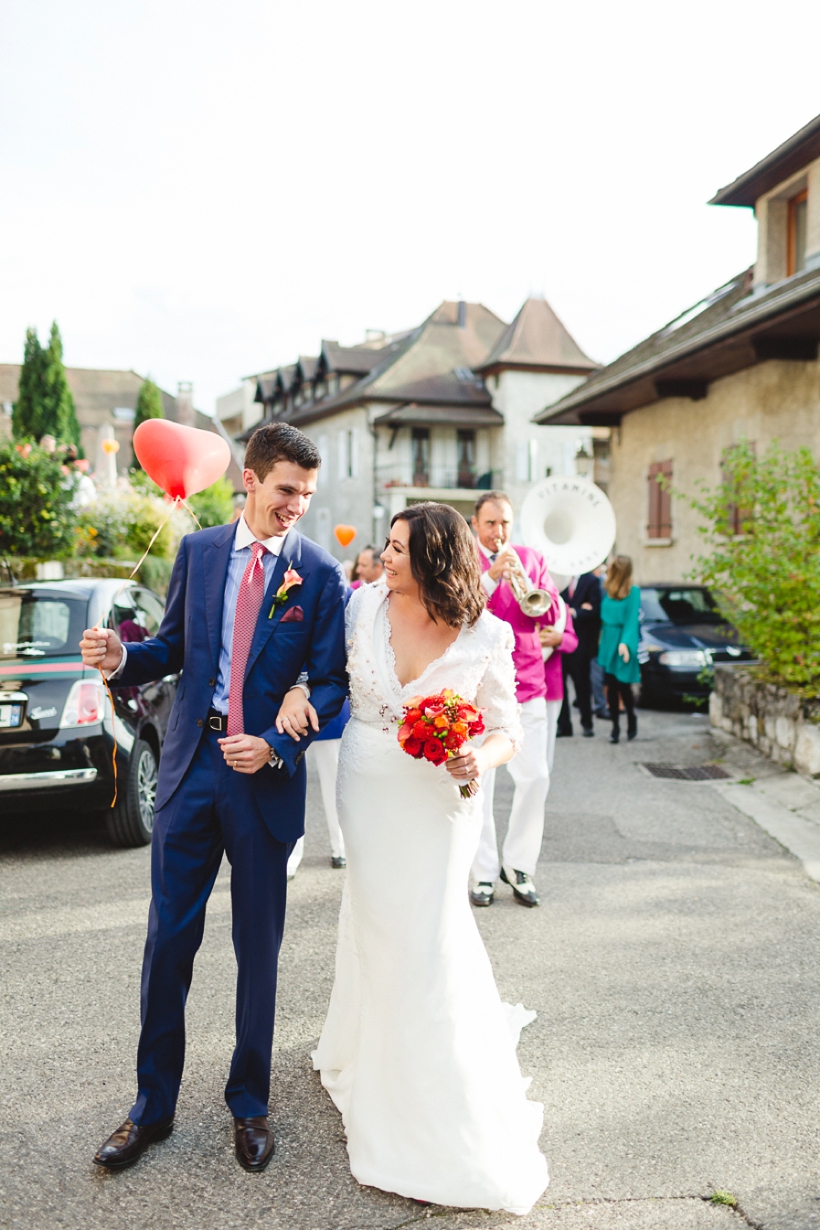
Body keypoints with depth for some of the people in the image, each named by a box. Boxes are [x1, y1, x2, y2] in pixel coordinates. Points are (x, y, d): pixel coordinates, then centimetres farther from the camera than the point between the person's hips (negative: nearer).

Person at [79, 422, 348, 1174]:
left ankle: (249, 1105, 31)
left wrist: (277, 746, -18)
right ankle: (153, 1105, 28)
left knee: (259, 947, 10)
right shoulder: (198, 551, 4)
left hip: (266, 774, -2)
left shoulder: (321, 575, -5)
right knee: (169, 937, 10)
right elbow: (175, 646, 9)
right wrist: (123, 659, -11)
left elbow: (331, 683, -5)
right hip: (190, 766, 2)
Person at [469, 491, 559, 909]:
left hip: (525, 683, 2)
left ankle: (518, 866, 15)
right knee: (476, 782, 0)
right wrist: (490, 576, -18)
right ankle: (483, 874, 12)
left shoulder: (531, 559, 10)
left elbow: (550, 615, 1)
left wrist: (521, 577, -14)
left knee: (535, 778, -1)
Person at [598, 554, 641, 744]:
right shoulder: (607, 591, 8)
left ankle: (631, 721, 22)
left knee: (623, 685, -1)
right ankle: (615, 727, 10)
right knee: (611, 686, 4)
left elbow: (632, 620, -13)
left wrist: (625, 643, -23)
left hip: (622, 642, -5)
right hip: (608, 642, 5)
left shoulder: (633, 592, -8)